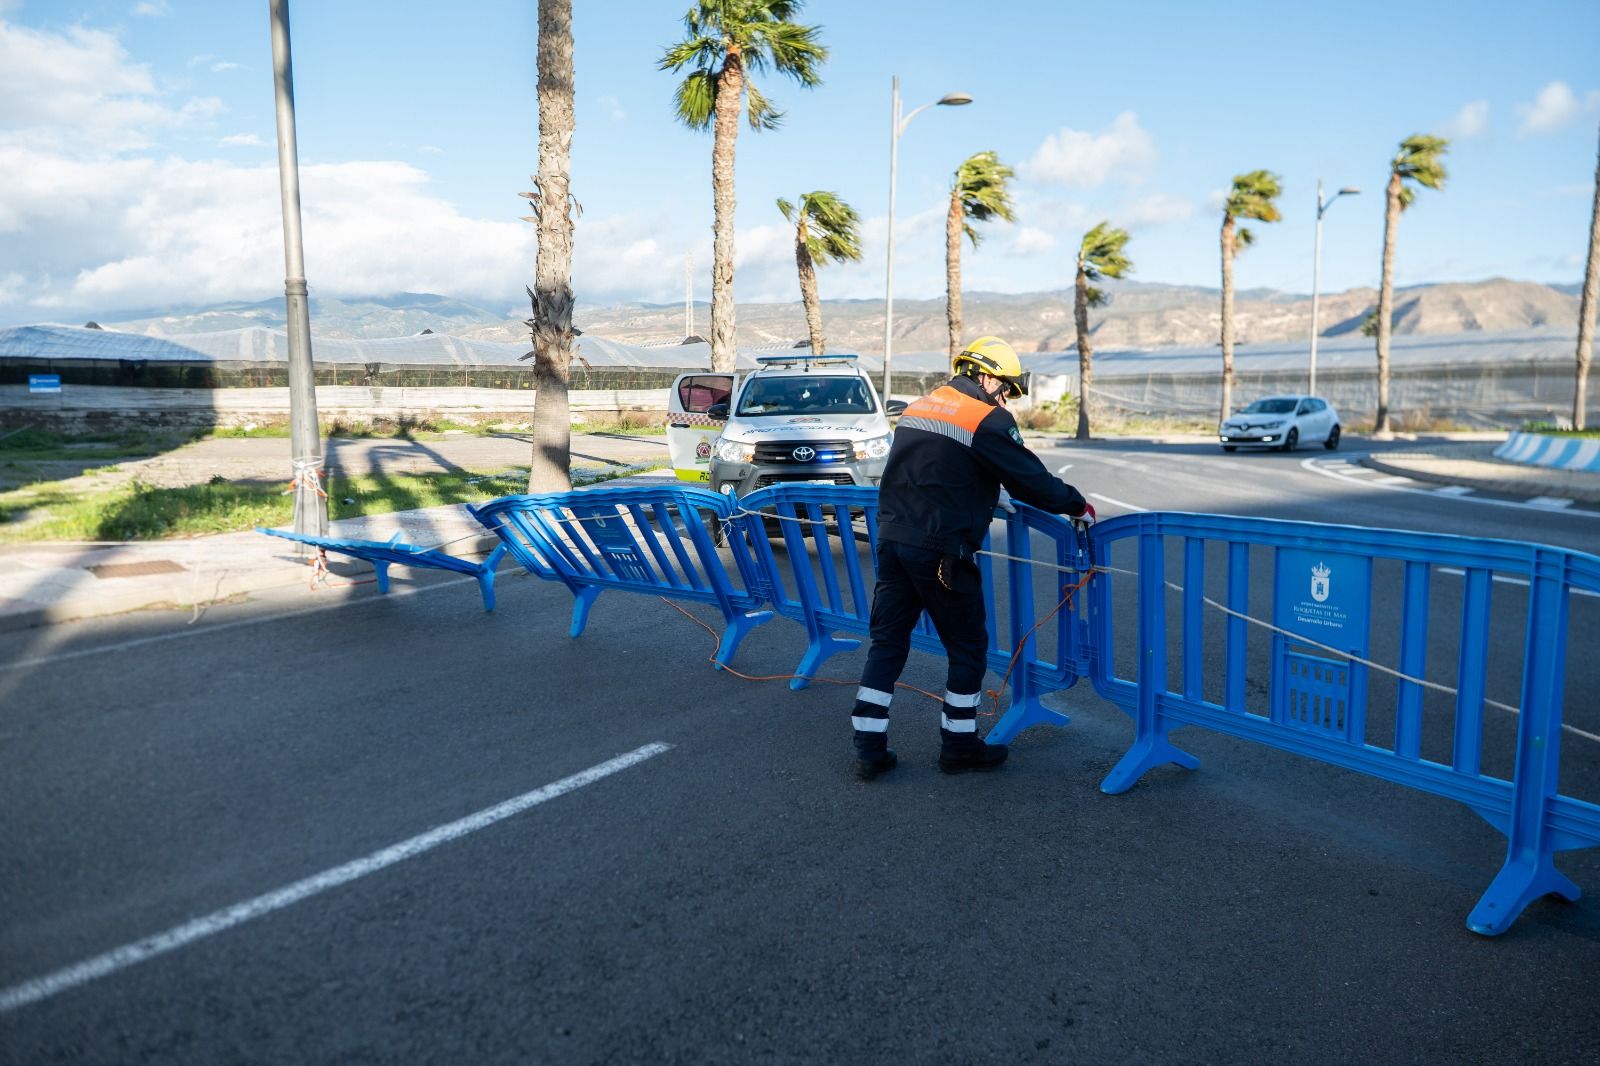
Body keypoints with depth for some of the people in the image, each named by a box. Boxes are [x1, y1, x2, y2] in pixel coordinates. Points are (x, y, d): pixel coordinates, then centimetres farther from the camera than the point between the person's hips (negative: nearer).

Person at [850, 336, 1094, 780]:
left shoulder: (919, 407, 15)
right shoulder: (989, 421, -8)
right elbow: (1033, 480, -5)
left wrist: (985, 503, 30)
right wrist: (1078, 505, 11)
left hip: (892, 540, 7)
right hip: (941, 553, -7)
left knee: (887, 642, 12)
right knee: (968, 648, 11)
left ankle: (869, 748, 13)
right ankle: (959, 745, 21)